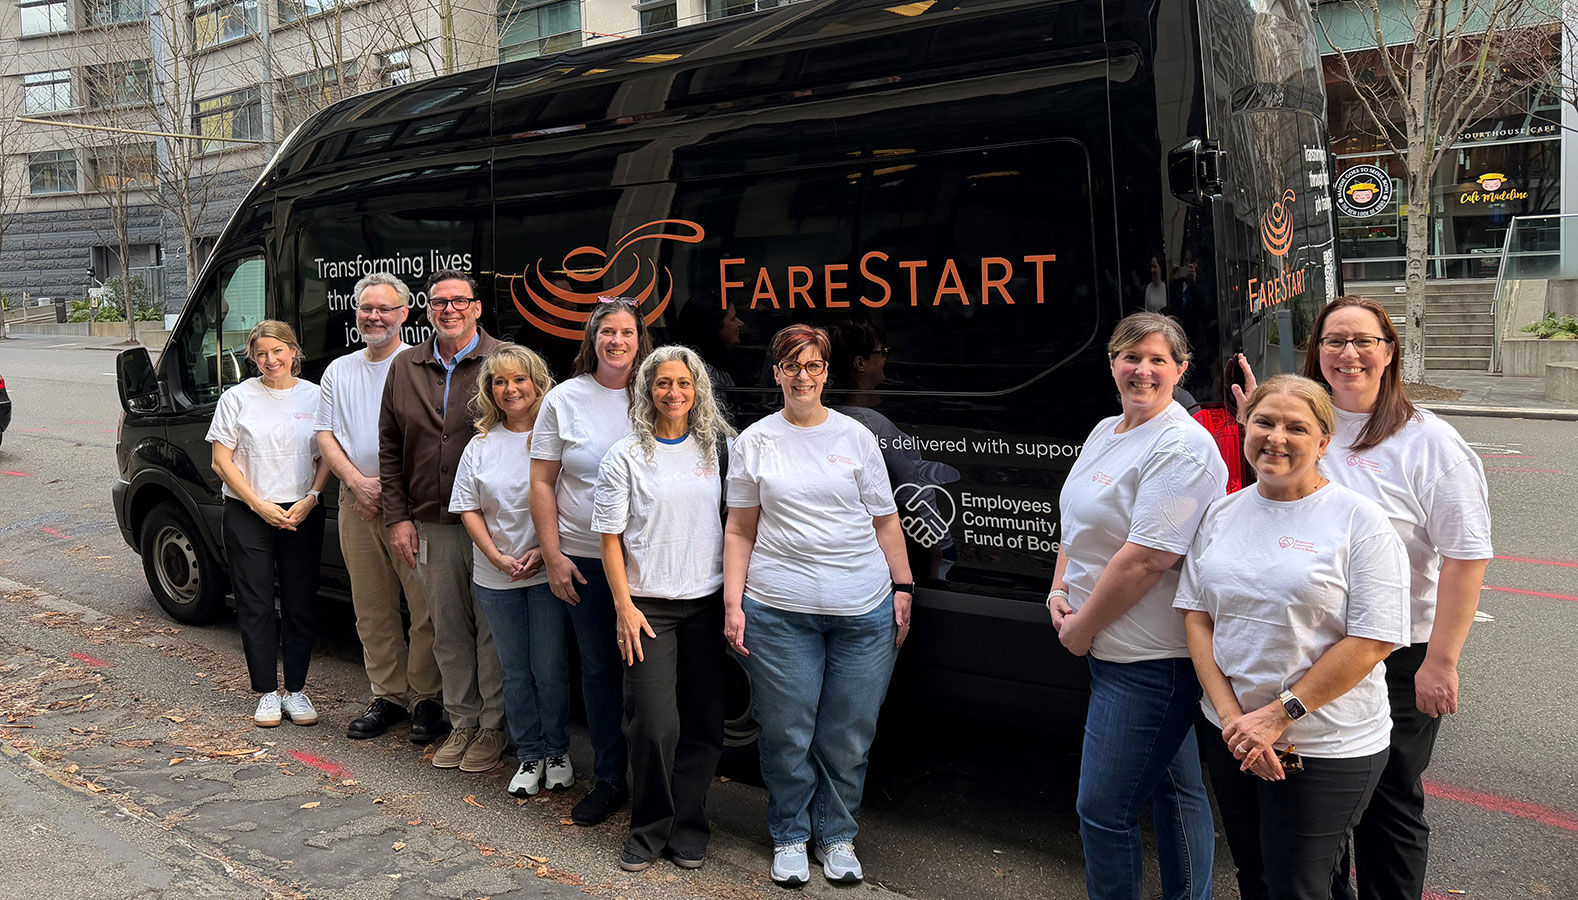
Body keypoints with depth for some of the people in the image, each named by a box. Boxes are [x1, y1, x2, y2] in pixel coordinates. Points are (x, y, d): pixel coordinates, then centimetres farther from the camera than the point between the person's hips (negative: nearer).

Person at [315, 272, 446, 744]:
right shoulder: (339, 371, 16)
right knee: (371, 608, 11)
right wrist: (358, 481, -5)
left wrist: (391, 489, -12)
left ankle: (427, 698, 7)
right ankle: (387, 696, 22)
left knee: (425, 607, -5)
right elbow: (326, 435, 12)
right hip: (356, 503, 6)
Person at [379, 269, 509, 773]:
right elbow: (390, 448, 14)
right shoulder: (405, 368, 11)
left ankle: (494, 726, 17)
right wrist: (397, 516, 7)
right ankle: (463, 722, 26)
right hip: (431, 523, 4)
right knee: (448, 629, 12)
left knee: (493, 628, 3)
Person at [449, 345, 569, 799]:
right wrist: (497, 556, -6)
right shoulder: (482, 444, 7)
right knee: (514, 671, 11)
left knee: (549, 668, 3)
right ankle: (529, 755, 23)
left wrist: (544, 550, -15)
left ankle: (557, 751, 21)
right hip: (494, 577, 4)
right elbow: (469, 509, 7)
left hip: (547, 571, -3)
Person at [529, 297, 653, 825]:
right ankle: (608, 779, 23)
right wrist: (553, 555, -2)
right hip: (584, 558, 1)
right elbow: (541, 483, 4)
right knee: (599, 668, 10)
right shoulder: (564, 399, 3)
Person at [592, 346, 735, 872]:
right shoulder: (626, 457, -2)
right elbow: (609, 536, -2)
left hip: (707, 601, 3)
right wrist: (624, 606, -7)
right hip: (649, 604, -3)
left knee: (704, 724, 5)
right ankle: (650, 829, 15)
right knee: (654, 725, -5)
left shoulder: (718, 448, 6)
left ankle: (687, 827, 20)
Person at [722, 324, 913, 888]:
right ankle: (789, 837, 25)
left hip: (864, 609, 1)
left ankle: (837, 835, 26)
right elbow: (739, 529, 7)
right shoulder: (755, 441, 7)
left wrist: (903, 588, 6)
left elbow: (885, 522, 11)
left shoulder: (856, 436, 8)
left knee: (849, 734, 6)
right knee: (788, 733, 4)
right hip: (779, 611, -1)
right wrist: (733, 603, 1)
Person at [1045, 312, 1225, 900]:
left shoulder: (1182, 447, -17)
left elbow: (1146, 560, -23)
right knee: (1175, 790, 20)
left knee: (1103, 808, -2)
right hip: (1113, 650, 9)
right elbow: (1077, 522, 21)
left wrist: (1082, 628, -14)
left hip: (1149, 658, -9)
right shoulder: (1104, 433, 12)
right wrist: (1060, 591, 5)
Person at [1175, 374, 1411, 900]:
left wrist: (1281, 714, -16)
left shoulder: (1359, 521, -10)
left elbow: (1373, 640, -15)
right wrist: (1231, 713, -8)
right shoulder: (1223, 514, 5)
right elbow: (1196, 614, 4)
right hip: (1230, 736, 5)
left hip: (1325, 749, -5)